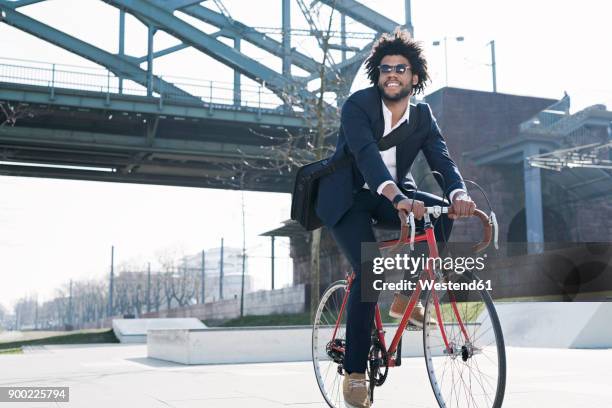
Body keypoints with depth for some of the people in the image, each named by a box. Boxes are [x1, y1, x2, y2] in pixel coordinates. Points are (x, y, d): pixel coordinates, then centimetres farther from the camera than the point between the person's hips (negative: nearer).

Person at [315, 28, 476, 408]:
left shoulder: (423, 117, -4)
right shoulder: (358, 105, -18)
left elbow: (443, 160, -16)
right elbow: (366, 153, -35)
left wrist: (459, 193, -40)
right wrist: (399, 199, -51)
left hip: (393, 194, 5)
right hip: (349, 197, -5)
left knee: (442, 211, -22)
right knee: (370, 271, -22)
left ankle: (406, 296, -4)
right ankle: (355, 373, -11)